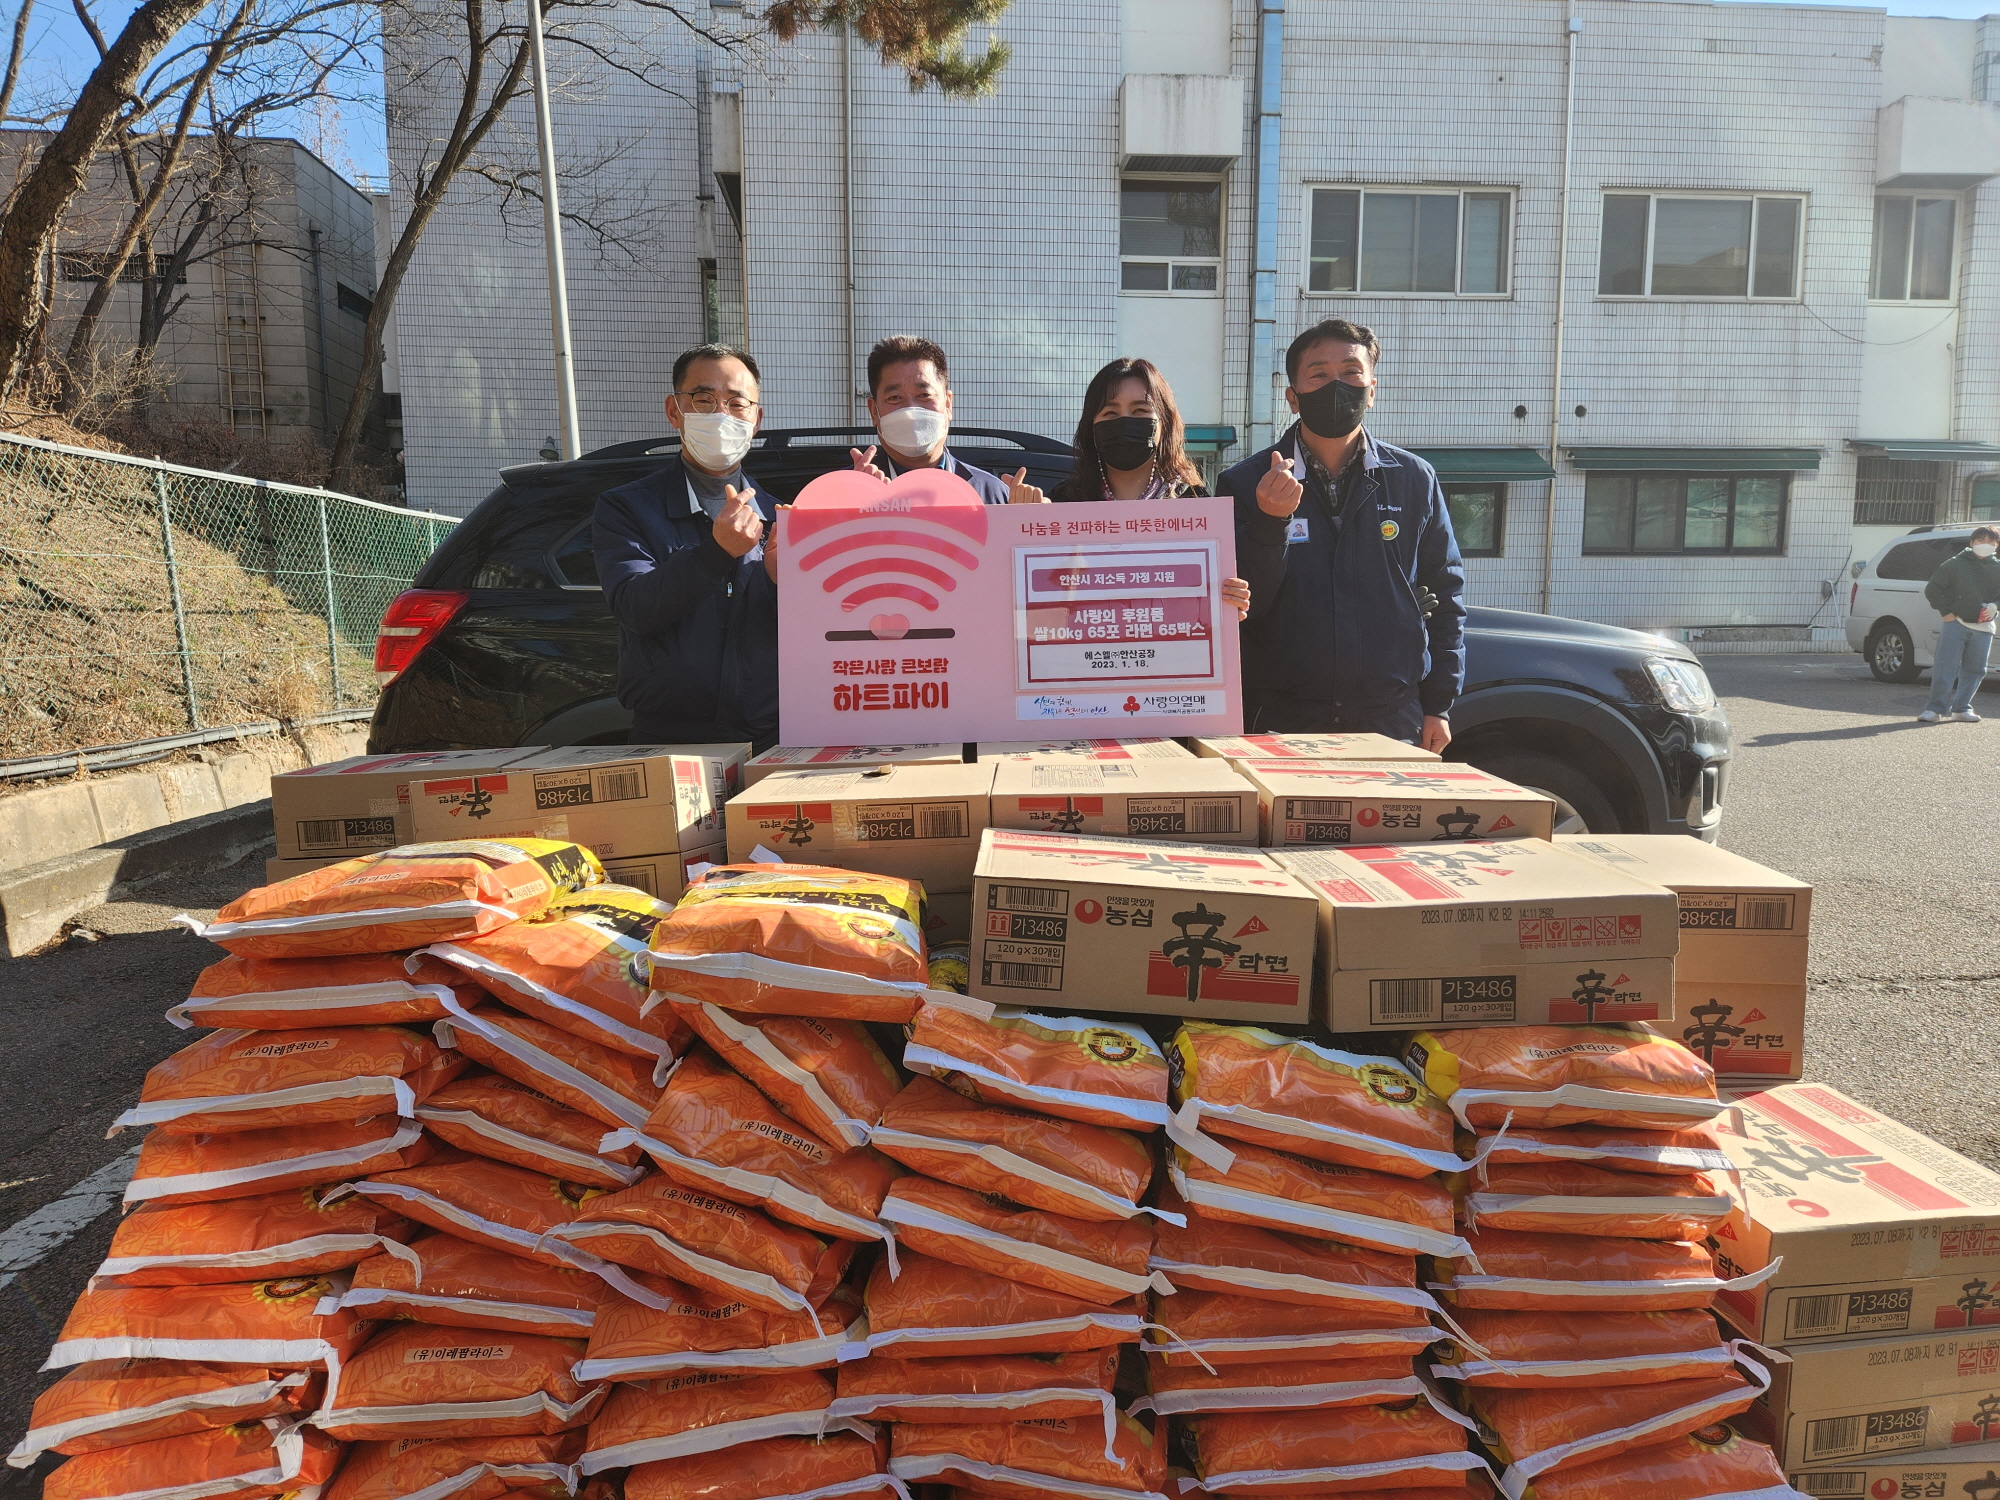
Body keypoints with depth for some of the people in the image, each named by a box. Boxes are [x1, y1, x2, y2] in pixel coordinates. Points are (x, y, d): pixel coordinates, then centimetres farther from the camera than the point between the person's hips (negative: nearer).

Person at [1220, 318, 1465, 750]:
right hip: (1280, 722, -1)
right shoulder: (1246, 484, -1)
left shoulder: (1414, 479, 5)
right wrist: (1269, 522, -22)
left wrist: (1438, 705, 6)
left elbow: (1446, 594, 10)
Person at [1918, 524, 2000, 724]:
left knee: (1974, 670, 6)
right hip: (1955, 623, -3)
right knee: (1945, 667, -9)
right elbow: (1932, 589, 2)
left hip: (1983, 628, 3)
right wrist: (1946, 612, -5)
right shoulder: (1956, 564, 1)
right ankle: (1935, 708, -8)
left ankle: (1961, 708, 15)